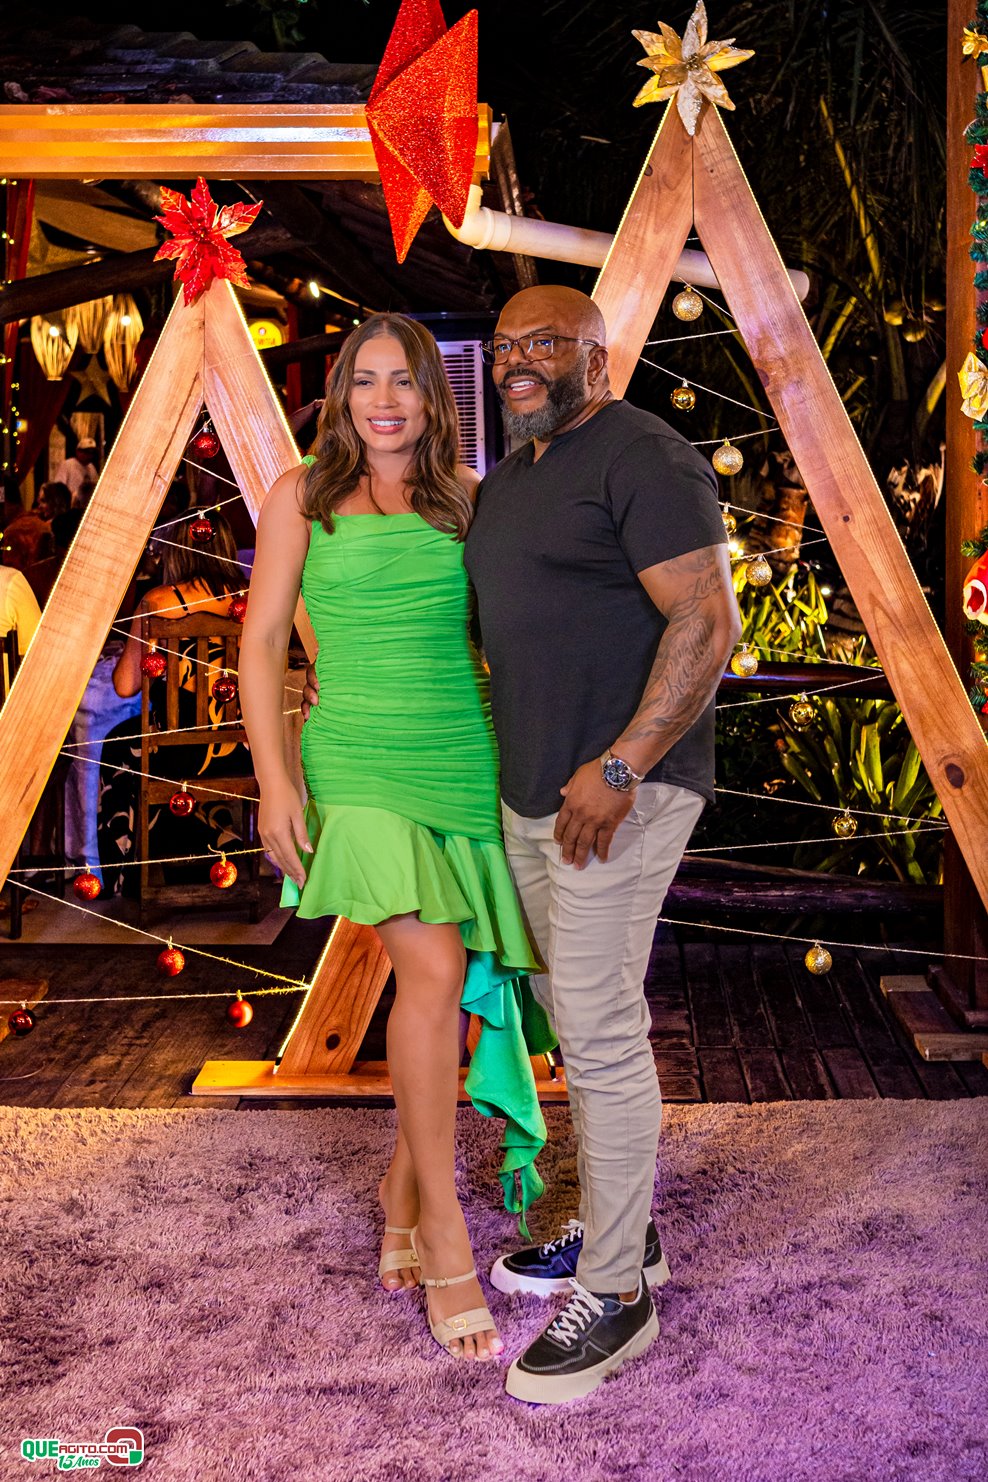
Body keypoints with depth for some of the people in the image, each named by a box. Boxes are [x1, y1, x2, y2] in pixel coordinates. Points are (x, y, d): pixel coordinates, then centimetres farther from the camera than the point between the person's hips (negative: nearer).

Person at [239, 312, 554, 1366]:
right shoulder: (302, 498, 6)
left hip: (467, 756, 4)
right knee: (431, 972, -16)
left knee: (454, 980, 5)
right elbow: (262, 640, 4)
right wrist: (274, 776, -5)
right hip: (361, 761, -3)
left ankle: (402, 1185, 26)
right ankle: (443, 1233, -2)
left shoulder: (466, 499, 11)